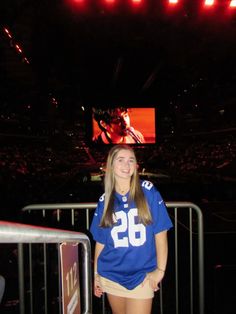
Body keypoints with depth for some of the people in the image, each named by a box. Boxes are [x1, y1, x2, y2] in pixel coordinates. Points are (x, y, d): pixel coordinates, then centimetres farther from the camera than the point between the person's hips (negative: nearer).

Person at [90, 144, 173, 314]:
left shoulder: (148, 192, -8)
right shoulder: (105, 201, 0)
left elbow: (160, 233, -7)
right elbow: (100, 241, 6)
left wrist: (160, 270, -9)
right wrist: (96, 274, 8)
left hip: (142, 276, -2)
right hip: (112, 276, 3)